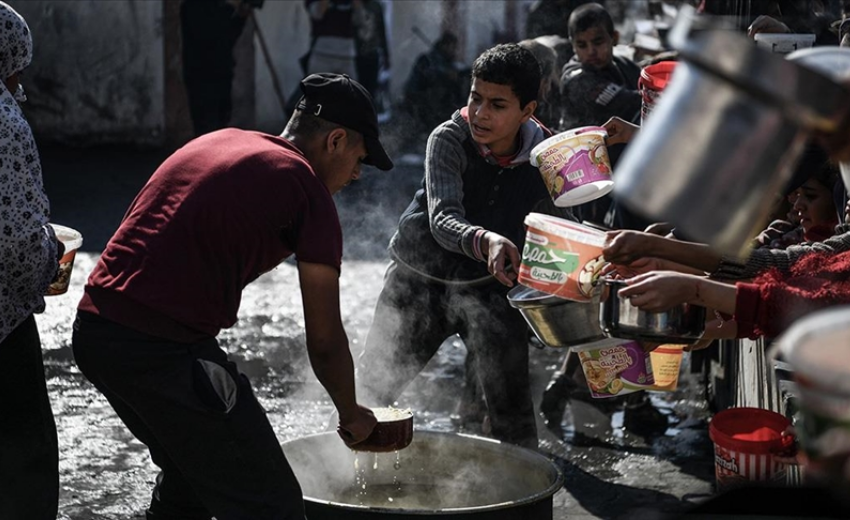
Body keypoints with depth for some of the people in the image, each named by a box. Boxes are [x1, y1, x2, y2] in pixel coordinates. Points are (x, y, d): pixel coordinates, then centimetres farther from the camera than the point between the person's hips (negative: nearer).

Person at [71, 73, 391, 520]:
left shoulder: (217, 142, 19)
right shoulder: (306, 186, -3)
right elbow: (324, 341, 0)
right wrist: (351, 414, 17)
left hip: (92, 329, 9)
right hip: (165, 349, -9)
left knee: (189, 476, 29)